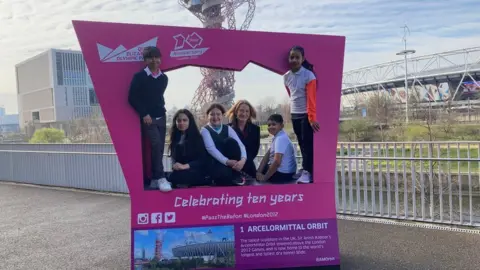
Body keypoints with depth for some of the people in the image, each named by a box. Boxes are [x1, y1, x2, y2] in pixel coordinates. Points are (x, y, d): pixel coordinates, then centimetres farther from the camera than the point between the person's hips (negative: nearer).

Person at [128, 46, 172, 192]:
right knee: (156, 145, -19)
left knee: (159, 148, 4)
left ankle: (155, 179, 12)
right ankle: (161, 178, -14)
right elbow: (132, 98, -8)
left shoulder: (164, 78, 8)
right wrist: (144, 114, -12)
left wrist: (160, 109, 13)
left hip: (161, 117, 5)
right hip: (148, 118, -5)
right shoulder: (139, 77, -7)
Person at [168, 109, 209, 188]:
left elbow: (202, 159, -5)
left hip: (196, 172, -4)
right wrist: (175, 165, -14)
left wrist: (185, 166, -19)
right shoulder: (175, 138, 17)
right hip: (181, 171, 4)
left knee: (174, 177, -35)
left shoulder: (197, 137, 3)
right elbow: (174, 157, 11)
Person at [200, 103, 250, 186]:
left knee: (231, 141, -24)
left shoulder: (228, 128, 6)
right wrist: (227, 161, -32)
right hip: (214, 163, -4)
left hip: (230, 163, 4)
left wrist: (243, 160, -30)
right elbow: (211, 149, -19)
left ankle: (236, 174, -13)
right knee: (224, 174, -39)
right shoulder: (205, 130, -3)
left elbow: (240, 144, -9)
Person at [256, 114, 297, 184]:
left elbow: (277, 162, -28)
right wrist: (259, 171, -2)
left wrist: (265, 177, -19)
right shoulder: (276, 137, 9)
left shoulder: (281, 138, -23)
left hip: (283, 174, -9)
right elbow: (267, 155, 8)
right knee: (256, 173, 18)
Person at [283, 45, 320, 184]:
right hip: (294, 115, 6)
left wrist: (312, 117, -24)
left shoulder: (309, 75, -13)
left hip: (307, 115, -6)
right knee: (301, 143, 10)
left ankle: (307, 172, -4)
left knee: (307, 143, -7)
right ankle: (307, 170, 18)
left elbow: (311, 98, -18)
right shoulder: (286, 77, 5)